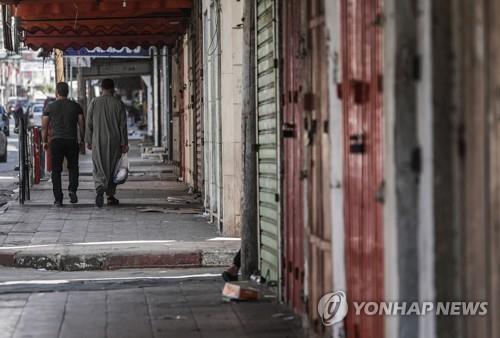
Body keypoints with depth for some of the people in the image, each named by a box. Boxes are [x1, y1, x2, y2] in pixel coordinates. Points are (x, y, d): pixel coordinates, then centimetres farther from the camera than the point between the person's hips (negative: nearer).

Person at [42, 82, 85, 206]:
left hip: (56, 141, 0)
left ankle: (58, 199, 1)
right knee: (73, 167, 15)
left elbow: (44, 126, 2)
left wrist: (44, 141, 11)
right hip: (72, 141, 1)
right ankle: (72, 189, -9)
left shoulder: (50, 107, 2)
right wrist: (82, 140, 13)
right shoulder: (76, 106, 4)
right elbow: (82, 125, 4)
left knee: (56, 170, 5)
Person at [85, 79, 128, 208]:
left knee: (99, 168, 0)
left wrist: (89, 141, 9)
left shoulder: (94, 103, 0)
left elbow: (89, 124, 2)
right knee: (112, 168, 11)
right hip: (114, 142, 0)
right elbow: (123, 126, -2)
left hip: (98, 141, 0)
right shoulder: (119, 104, -2)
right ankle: (110, 196, 17)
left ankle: (100, 188, -26)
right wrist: (124, 143, 1)